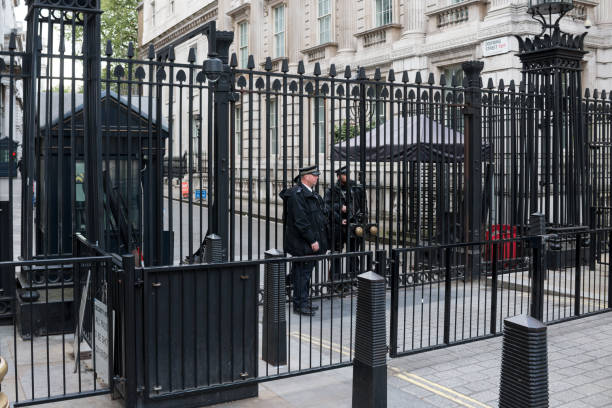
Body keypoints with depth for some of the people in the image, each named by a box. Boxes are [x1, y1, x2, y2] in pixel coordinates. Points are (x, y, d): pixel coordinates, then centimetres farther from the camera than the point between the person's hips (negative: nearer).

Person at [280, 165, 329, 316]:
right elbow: (300, 221, -22)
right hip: (302, 244, -10)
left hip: (311, 242, 10)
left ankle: (302, 302, 23)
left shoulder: (311, 193, 15)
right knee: (302, 272, -3)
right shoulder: (296, 194, -17)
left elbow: (321, 214, 23)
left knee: (305, 272, 15)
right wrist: (312, 240, -21)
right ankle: (300, 304, 6)